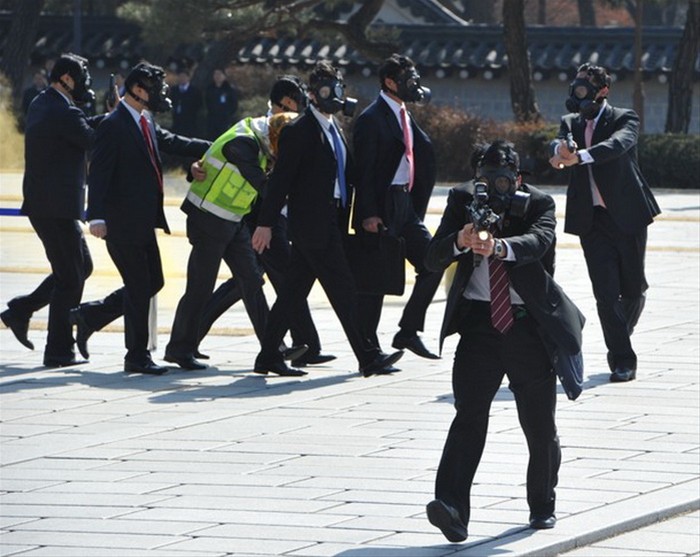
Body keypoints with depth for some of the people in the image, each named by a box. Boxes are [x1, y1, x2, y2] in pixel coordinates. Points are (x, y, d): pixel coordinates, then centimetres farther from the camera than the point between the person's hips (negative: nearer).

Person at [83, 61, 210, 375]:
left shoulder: (145, 123, 13)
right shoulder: (114, 126, -14)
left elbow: (172, 142, 26)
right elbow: (98, 173, -19)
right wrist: (97, 217, -27)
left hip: (143, 222, 9)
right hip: (122, 223, -9)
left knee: (153, 282, 13)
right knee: (139, 287, -5)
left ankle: (90, 317, 26)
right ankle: (137, 357, 4)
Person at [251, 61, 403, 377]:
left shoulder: (334, 128, 17)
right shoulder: (299, 131, -10)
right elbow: (281, 178, -12)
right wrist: (266, 223, -13)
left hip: (331, 221, 9)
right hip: (312, 223, -9)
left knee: (295, 291, 10)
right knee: (343, 289, -8)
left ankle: (268, 356, 14)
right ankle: (367, 357, -7)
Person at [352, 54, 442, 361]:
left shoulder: (405, 116, 15)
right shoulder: (372, 118, -11)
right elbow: (364, 169, -15)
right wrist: (368, 214, -20)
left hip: (406, 206, 8)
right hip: (380, 210, -8)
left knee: (432, 263, 3)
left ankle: (408, 332, 12)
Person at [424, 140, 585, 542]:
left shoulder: (539, 204, -4)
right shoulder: (462, 200, 1)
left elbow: (537, 242, -26)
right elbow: (433, 259, -9)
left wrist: (499, 247, -47)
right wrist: (461, 241, -31)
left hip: (529, 323, 0)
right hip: (478, 320, 0)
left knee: (539, 422, 8)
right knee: (469, 414, -15)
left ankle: (543, 505, 31)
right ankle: (452, 509, -26)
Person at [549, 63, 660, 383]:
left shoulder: (624, 119, -4)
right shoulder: (570, 123, 9)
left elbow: (618, 144, -26)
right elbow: (561, 144, -12)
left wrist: (578, 157, -43)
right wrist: (561, 149, -39)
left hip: (627, 215, -2)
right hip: (592, 219, 2)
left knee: (633, 289, 10)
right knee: (606, 293, -7)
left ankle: (621, 340, 39)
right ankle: (623, 361, -1)